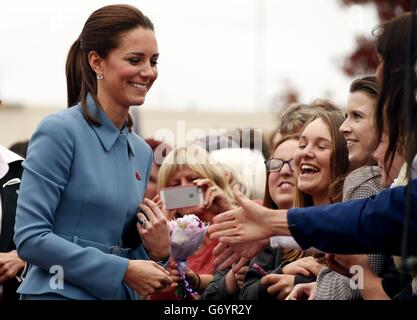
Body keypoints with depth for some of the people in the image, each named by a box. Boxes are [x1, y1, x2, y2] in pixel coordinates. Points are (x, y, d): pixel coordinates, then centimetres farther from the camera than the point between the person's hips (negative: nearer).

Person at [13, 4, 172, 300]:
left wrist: (158, 251, -4)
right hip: (60, 292, -6)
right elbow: (30, 237, -16)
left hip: (120, 295, 6)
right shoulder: (60, 131, -10)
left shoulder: (142, 152, 9)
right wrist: (123, 270, -16)